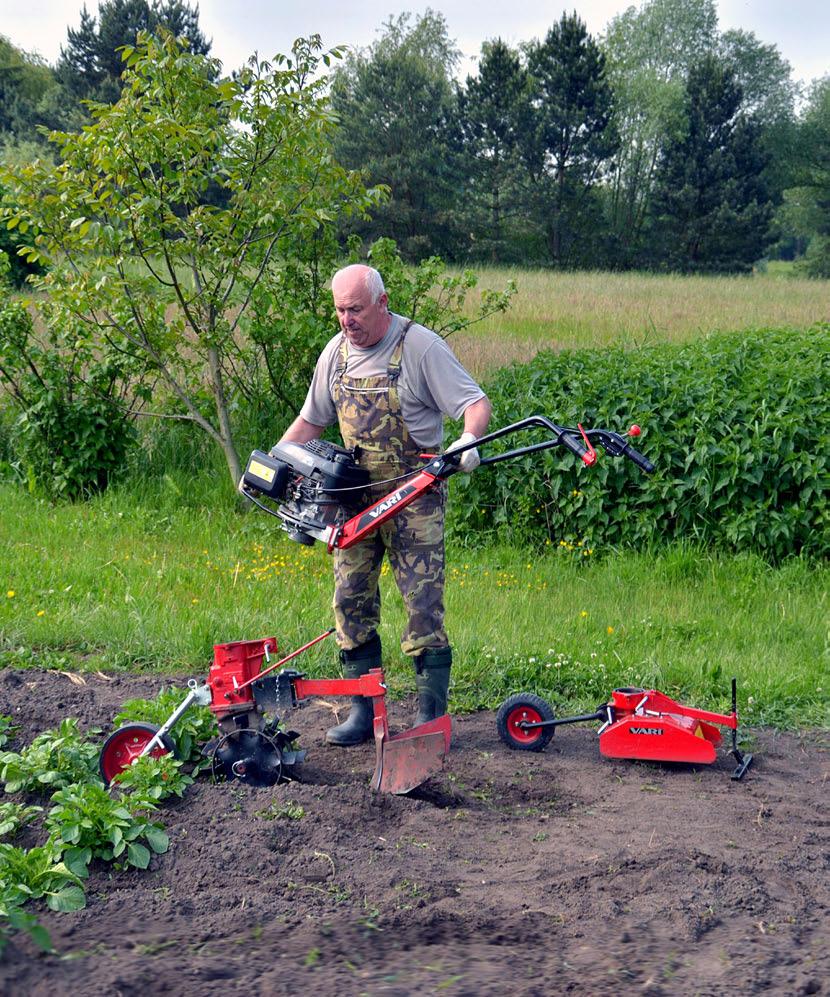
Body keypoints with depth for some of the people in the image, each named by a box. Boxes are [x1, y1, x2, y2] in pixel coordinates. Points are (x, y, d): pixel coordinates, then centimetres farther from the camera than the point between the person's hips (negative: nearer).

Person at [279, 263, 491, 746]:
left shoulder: (420, 346, -9)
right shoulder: (337, 352, 8)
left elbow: (476, 403, -12)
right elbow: (311, 421, 20)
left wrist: (468, 441, -33)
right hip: (355, 495, 6)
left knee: (423, 602, -6)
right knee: (351, 598, 3)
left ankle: (431, 714, 1)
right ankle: (364, 710, 12)